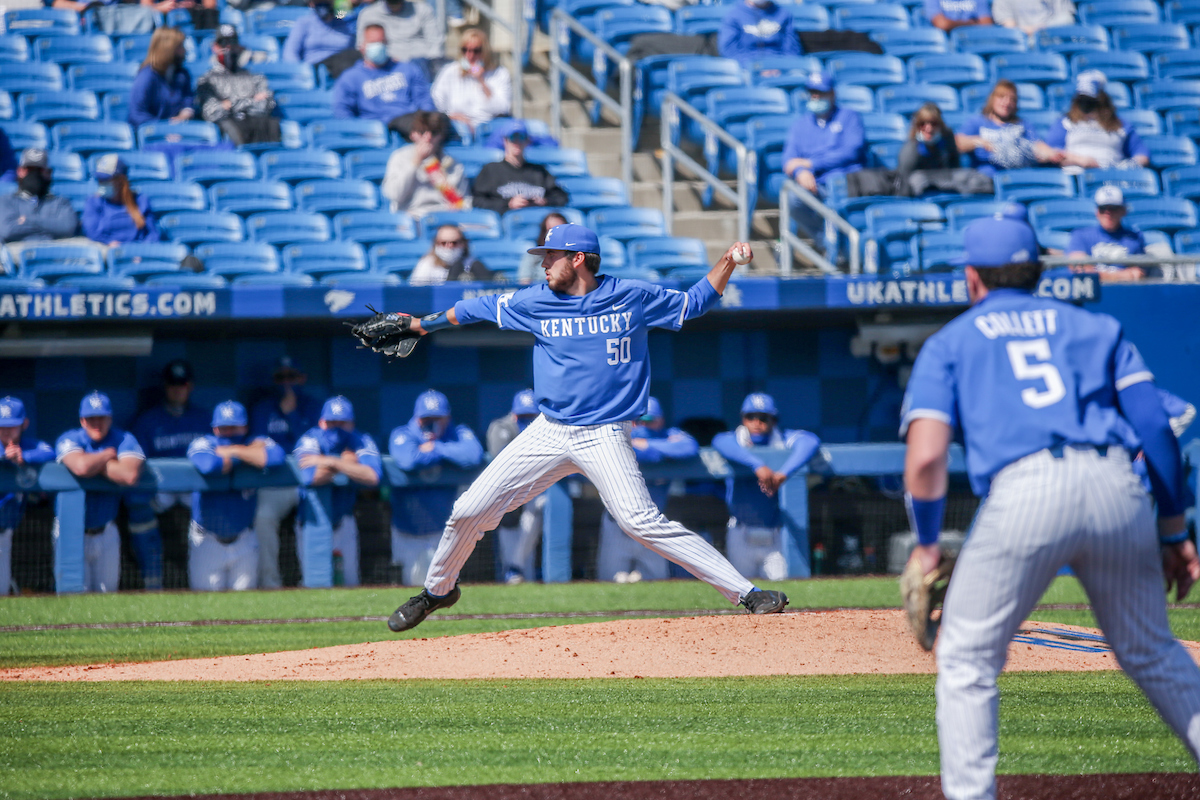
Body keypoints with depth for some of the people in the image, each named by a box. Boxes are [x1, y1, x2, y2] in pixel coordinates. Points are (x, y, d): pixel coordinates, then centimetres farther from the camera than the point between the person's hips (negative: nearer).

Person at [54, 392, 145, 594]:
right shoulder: (69, 440, -7)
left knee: (108, 590, 7)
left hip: (106, 531, 2)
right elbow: (81, 467, -29)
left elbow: (130, 476, -22)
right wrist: (108, 455, -12)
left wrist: (96, 464, -16)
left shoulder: (124, 440, -3)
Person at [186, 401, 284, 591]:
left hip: (243, 542, 2)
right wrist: (250, 454, -15)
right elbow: (209, 465, -32)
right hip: (206, 540, -2)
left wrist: (232, 451, -19)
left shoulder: (257, 443, -2)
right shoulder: (203, 444, -8)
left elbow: (276, 456, -26)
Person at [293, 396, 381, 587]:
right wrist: (346, 463, -23)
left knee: (349, 581, 4)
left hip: (343, 520, 2)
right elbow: (310, 477, -36)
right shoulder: (310, 440, -17)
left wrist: (332, 463, -29)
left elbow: (372, 476, -31)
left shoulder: (361, 441, -12)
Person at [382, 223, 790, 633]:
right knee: (470, 511, 2)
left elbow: (696, 300, 8)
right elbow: (476, 308, 18)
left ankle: (745, 591, -22)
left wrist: (727, 262, -7)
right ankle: (437, 590, 30)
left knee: (642, 521, -23)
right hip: (549, 432, 4)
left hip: (604, 437, -4)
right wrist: (419, 325, 26)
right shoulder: (535, 302, 4)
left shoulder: (632, 298, -2)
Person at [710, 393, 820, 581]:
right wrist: (758, 465, -42)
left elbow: (810, 441, -21)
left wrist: (783, 473, -34)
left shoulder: (781, 440, -1)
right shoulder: (737, 441, -4)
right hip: (741, 535, -1)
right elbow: (720, 442, -29)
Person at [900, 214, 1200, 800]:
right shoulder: (1096, 327, 26)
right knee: (1151, 653, 19)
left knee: (967, 660, 11)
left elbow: (926, 457, 3)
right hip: (1116, 488, 3)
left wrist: (926, 546, 15)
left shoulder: (949, 342, 19)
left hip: (1023, 492, -3)